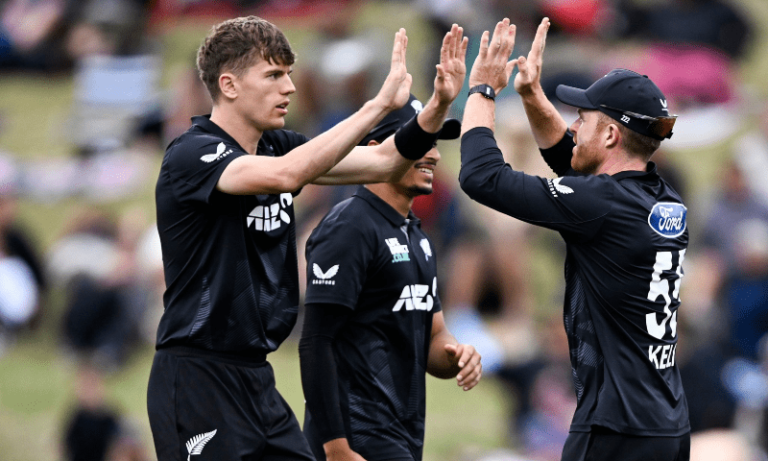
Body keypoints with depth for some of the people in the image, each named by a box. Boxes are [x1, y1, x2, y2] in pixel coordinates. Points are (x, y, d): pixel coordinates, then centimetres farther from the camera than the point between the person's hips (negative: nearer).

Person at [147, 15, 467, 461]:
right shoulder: (191, 155, -15)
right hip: (197, 377, -8)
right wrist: (381, 104, -31)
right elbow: (286, 174, -32)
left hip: (256, 376, 8)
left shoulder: (275, 146, 10)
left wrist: (437, 107, -11)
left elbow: (383, 162, 8)